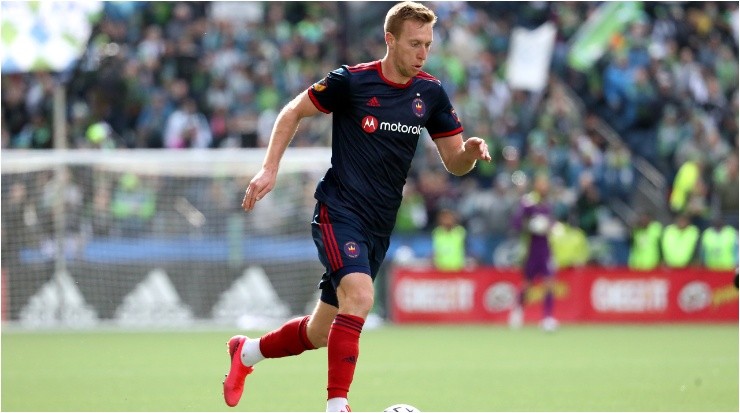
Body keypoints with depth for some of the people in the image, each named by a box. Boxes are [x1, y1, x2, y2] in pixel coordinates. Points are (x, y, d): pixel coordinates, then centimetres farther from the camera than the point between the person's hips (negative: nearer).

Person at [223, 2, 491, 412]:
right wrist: (269, 169, -5)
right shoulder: (351, 81, -10)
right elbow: (293, 112, 3)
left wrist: (470, 151, -15)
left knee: (320, 334, 11)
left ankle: (247, 351, 39)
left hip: (379, 227, 6)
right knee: (359, 296, -31)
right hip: (339, 212, -5)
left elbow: (454, 162, 8)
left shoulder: (430, 93, 3)